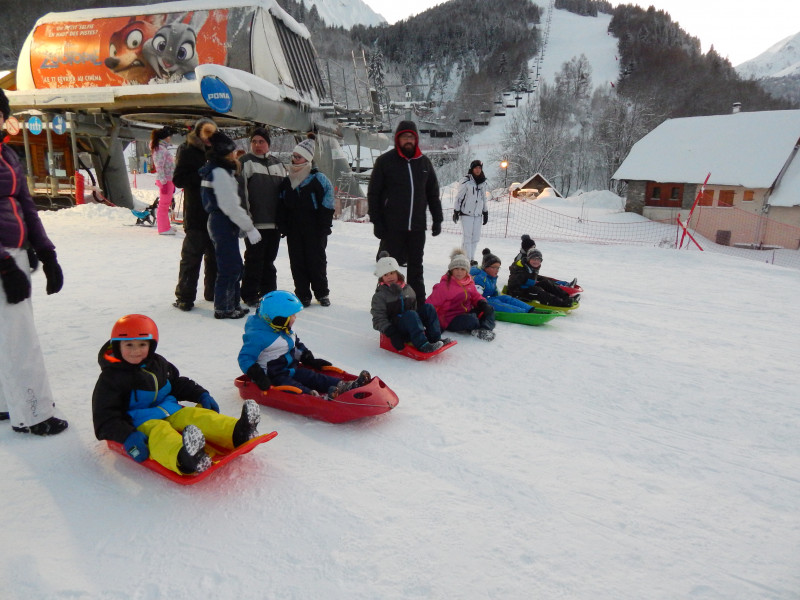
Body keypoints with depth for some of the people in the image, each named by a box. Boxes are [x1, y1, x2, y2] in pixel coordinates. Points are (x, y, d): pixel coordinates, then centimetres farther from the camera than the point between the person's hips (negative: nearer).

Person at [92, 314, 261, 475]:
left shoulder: (158, 363, 13)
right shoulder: (111, 378, -5)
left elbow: (178, 384, 27)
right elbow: (105, 418, -10)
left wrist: (201, 395, 10)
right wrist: (128, 437, -27)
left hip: (170, 412, 7)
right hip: (140, 423, -7)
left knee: (197, 416, -18)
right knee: (159, 433, -37)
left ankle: (237, 433, -40)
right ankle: (184, 459, -71)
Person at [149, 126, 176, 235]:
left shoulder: (163, 147, 16)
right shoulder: (160, 149, -14)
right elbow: (159, 167, -19)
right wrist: (163, 182, -22)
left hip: (168, 180, 10)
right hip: (165, 181, -10)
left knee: (166, 203, 17)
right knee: (164, 204, -4)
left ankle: (166, 226, 28)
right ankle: (163, 229, 1)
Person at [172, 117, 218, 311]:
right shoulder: (187, 151, -1)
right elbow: (178, 179, -10)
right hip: (196, 214, -5)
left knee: (214, 254, 11)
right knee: (191, 255, -1)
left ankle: (213, 291, 22)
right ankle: (184, 297, 7)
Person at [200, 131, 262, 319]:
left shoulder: (220, 170, 15)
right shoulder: (220, 172, -17)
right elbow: (230, 205, -21)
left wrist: (243, 226, 16)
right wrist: (249, 227, -17)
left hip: (223, 223, 10)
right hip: (223, 224, -10)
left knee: (235, 266, 16)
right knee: (229, 267, -4)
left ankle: (232, 304, 26)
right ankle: (223, 308, 6)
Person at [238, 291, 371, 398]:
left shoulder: (286, 331, 12)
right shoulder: (258, 335, -17)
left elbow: (297, 346, 28)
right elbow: (245, 357, -18)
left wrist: (310, 360, 20)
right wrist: (257, 376, -28)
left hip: (291, 369, 8)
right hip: (273, 377, -8)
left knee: (313, 377, -10)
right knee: (294, 388, -33)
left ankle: (343, 386, -25)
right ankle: (314, 397, -59)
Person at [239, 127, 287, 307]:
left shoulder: (277, 164, 15)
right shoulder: (244, 162, -1)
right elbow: (240, 191, -9)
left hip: (274, 222, 5)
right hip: (255, 222, -5)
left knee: (269, 259, 14)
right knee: (254, 259, 0)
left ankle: (268, 292, 25)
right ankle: (249, 295, 10)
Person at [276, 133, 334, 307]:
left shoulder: (319, 180, -6)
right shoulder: (286, 181, 9)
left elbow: (326, 207, -7)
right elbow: (281, 207, 12)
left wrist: (323, 229, -11)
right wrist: (283, 227, 3)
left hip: (314, 232, -4)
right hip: (294, 231, 4)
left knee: (317, 262, 4)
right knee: (297, 263, 6)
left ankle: (322, 294, 19)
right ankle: (302, 295, 15)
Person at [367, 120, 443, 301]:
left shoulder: (424, 162, 10)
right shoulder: (384, 161, -1)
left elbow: (433, 193, 16)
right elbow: (373, 193, -1)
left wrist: (437, 219, 10)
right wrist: (376, 221, -8)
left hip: (417, 226, 4)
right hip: (392, 226, -3)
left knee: (416, 266, 11)